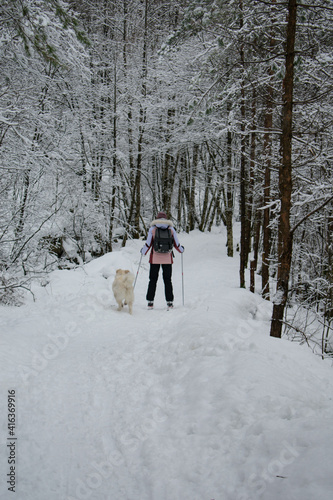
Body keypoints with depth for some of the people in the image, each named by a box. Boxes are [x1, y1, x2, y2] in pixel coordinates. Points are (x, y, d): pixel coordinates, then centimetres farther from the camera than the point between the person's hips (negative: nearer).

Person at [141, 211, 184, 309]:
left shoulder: (152, 228, -2)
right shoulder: (171, 229, 2)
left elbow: (148, 244, -3)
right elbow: (176, 244, 5)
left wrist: (143, 251, 15)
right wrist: (181, 250, 25)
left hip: (155, 258, -1)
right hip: (167, 258, 1)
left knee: (153, 280, 7)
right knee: (167, 280, 9)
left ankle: (150, 302, 4)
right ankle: (169, 302, 6)